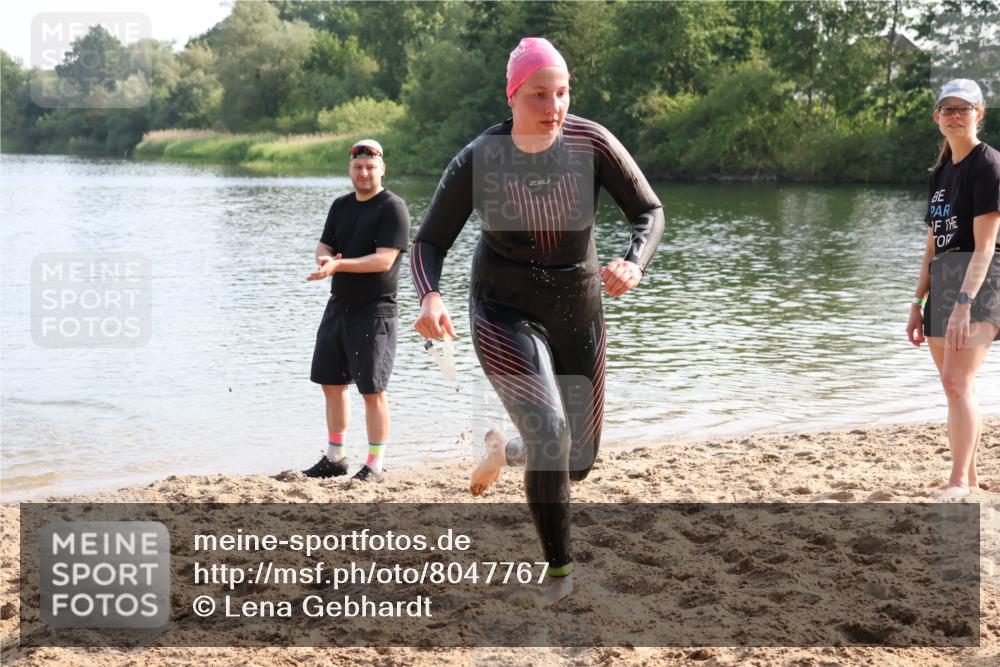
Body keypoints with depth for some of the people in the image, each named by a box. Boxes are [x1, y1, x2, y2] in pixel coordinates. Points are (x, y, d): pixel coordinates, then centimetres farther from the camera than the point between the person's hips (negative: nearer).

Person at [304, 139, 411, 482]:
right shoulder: (341, 205, 13)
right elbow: (323, 246, 12)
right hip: (339, 306, 8)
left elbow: (384, 260, -19)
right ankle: (335, 457, 27)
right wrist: (324, 259, -12)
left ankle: (374, 466, 2)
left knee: (372, 390, -6)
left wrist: (339, 265, -27)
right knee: (332, 383, 13)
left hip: (374, 311, -7)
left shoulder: (392, 207, -10)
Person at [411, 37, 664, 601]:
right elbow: (430, 242, -12)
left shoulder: (593, 143, -15)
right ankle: (560, 570, -2)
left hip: (579, 315, 3)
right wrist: (430, 297, -33)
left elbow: (649, 211, -9)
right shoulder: (478, 161, -18)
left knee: (579, 461, 11)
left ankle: (505, 449, 47)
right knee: (551, 434, -24)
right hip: (506, 315, -3)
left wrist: (634, 265, -31)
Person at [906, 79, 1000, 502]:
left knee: (958, 379, -19)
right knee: (953, 384, 9)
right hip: (944, 281, 8)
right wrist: (919, 302, 15)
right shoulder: (940, 172, 16)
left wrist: (964, 303, -25)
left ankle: (958, 482, -19)